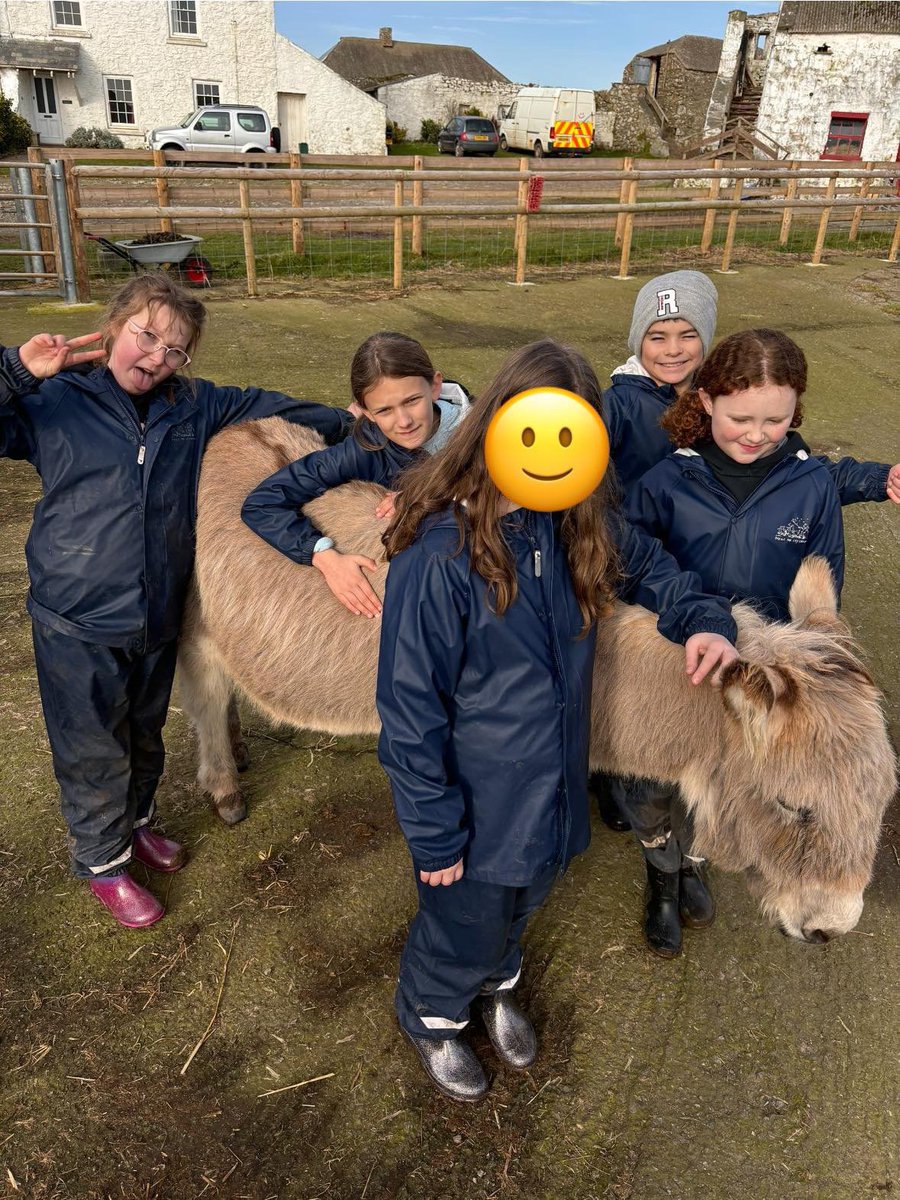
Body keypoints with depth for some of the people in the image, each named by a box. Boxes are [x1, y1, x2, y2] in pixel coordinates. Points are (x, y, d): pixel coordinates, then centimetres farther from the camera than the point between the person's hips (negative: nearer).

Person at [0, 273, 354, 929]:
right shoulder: (53, 403, -9)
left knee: (145, 738, 24)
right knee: (94, 752, 11)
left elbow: (261, 404, 11)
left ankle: (135, 822, 52)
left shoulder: (193, 406, 0)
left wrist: (349, 422, 9)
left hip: (158, 622, 4)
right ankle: (102, 861, 36)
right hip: (76, 626, -4)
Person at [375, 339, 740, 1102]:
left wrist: (704, 620, -9)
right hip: (476, 804, -5)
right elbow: (411, 706, -22)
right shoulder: (440, 553, -28)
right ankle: (433, 1016, 55)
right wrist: (433, 834, -15)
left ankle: (496, 984, 64)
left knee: (523, 903, 30)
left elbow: (645, 565, 11)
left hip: (553, 783, 6)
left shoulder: (576, 524, -9)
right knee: (466, 929, 20)